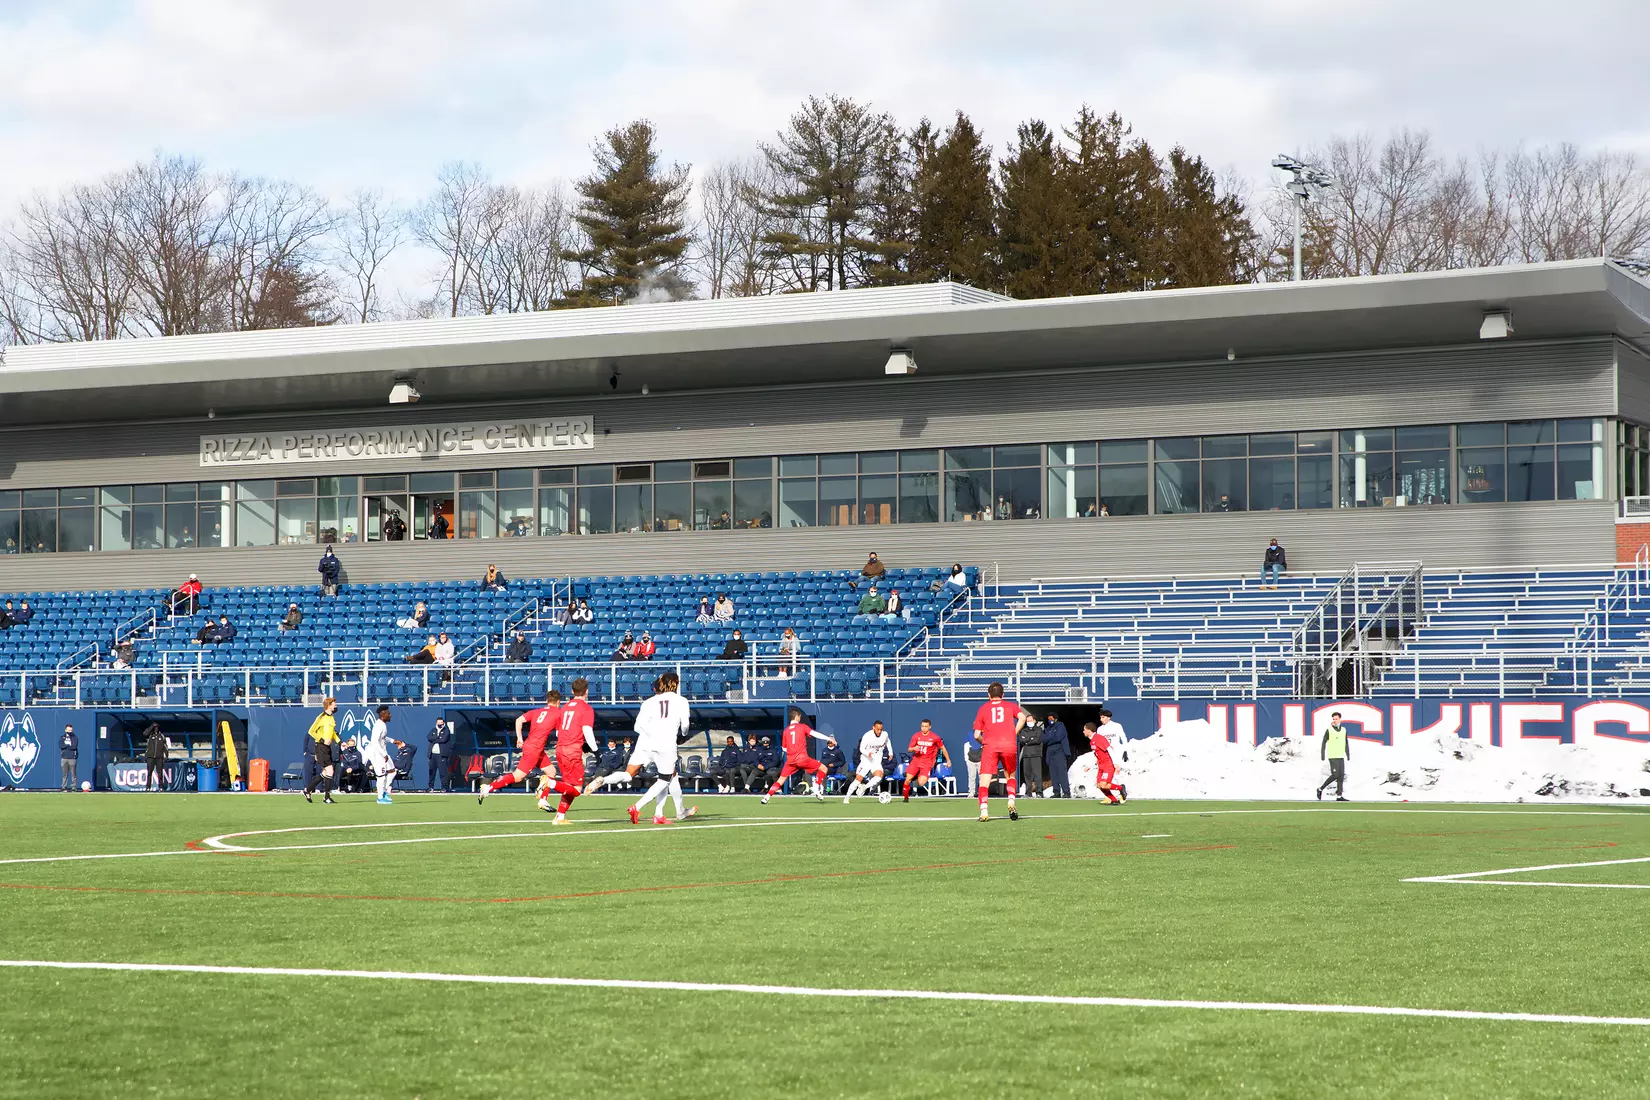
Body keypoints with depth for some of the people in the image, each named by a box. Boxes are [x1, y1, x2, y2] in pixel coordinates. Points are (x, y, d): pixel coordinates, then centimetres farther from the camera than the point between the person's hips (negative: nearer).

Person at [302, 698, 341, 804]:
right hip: (321, 747, -9)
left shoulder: (331, 718, 13)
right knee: (329, 771, -11)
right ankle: (327, 797, -4)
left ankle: (308, 790, 26)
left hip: (327, 747, 9)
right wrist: (322, 740, -20)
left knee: (325, 773, 13)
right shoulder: (322, 717, -12)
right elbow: (311, 731, -13)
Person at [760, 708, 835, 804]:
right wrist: (829, 738, -12)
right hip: (802, 758, -4)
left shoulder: (786, 730, 14)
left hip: (790, 760, 4)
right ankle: (817, 789, -9)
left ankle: (767, 796, 2)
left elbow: (784, 748, 17)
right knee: (823, 768, 7)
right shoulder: (802, 726, 2)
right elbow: (815, 733, -10)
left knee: (781, 779, 13)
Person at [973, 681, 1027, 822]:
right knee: (1010, 775, 23)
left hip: (989, 747, -1)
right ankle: (1011, 801, 0)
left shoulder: (983, 708, 17)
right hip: (1009, 745, 1)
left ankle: (984, 811, -22)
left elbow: (976, 735, 12)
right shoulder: (1011, 705, 18)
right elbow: (1022, 717, -4)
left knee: (984, 780, -4)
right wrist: (1013, 734, 4)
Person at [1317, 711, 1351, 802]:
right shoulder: (1329, 730, -6)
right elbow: (1323, 743, -5)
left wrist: (1348, 755, 15)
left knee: (1341, 776, 1)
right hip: (1332, 756, -6)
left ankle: (1339, 796, 3)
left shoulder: (1343, 730, 10)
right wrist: (1322, 755, -12)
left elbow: (1345, 743, 18)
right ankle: (1320, 789, 4)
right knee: (1335, 775, -12)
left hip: (1341, 757, 6)